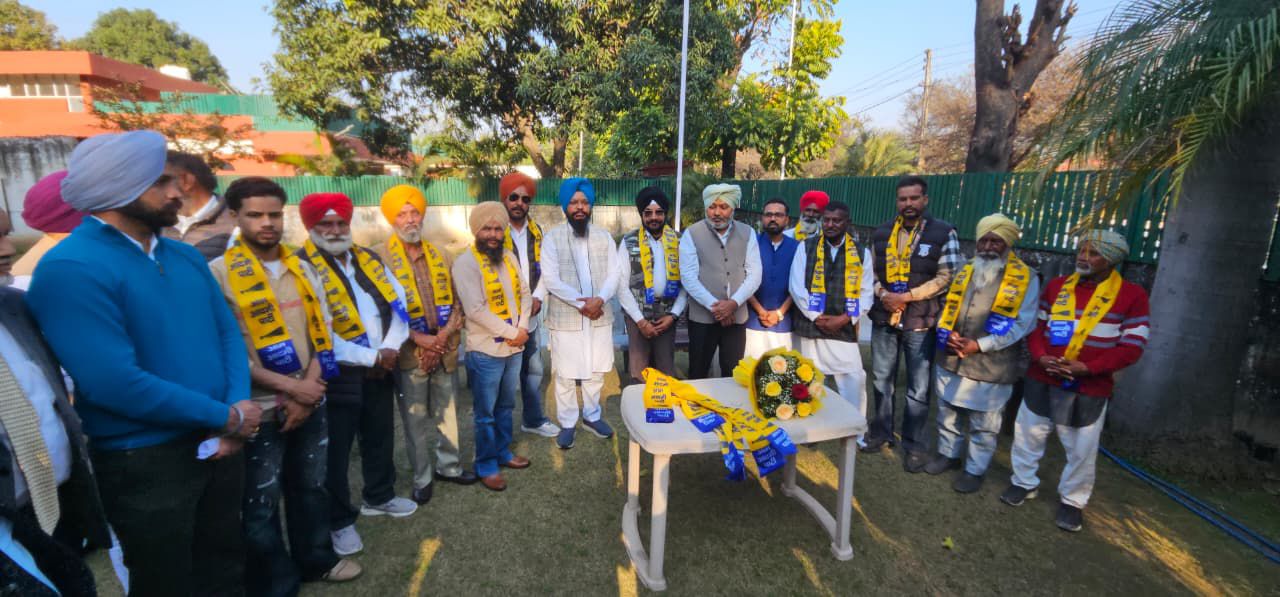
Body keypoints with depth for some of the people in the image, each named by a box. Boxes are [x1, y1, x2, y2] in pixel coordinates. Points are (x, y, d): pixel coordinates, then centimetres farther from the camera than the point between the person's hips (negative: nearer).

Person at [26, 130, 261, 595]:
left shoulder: (185, 256, 5)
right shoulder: (71, 270, -18)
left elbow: (228, 333, 5)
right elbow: (114, 382, -26)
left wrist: (237, 409, -11)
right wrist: (227, 418, -17)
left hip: (216, 444, 6)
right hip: (144, 461, -6)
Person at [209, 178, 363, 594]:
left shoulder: (302, 269, 6)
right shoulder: (219, 273, -9)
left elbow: (322, 334, 5)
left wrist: (307, 391, -6)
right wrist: (290, 386, -16)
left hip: (311, 402, 5)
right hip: (260, 410, -4)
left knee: (311, 485, 19)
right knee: (261, 503, 10)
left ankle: (316, 559, 39)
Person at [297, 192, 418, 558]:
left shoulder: (368, 259, 8)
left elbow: (397, 302, 6)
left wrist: (391, 347, -10)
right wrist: (370, 357, -18)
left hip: (381, 369, 6)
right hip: (338, 374, -6)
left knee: (380, 438, 20)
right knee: (336, 451, 7)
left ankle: (379, 497, 41)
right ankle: (339, 521, 26)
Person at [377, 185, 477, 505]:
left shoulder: (441, 256, 6)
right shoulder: (381, 258, -7)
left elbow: (456, 301, 5)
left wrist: (443, 336, -9)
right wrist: (420, 339, -17)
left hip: (445, 350, 4)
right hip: (409, 352, -4)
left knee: (447, 411, 15)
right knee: (416, 418, 8)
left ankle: (448, 465, 33)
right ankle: (422, 478, 24)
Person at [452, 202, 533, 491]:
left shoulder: (509, 257, 7)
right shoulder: (466, 262, -14)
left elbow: (525, 294, 9)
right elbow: (475, 310, -21)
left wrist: (523, 328, -6)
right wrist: (512, 332, -16)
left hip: (514, 347, 6)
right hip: (486, 351, -6)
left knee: (506, 406, 20)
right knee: (486, 412, 7)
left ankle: (503, 452, 36)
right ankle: (486, 465, 23)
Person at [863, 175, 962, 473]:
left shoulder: (943, 233, -5)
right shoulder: (882, 232, 8)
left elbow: (947, 277, -10)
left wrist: (907, 297, -17)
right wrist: (883, 294, -10)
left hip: (920, 322, -4)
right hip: (883, 318, 4)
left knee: (918, 387, 6)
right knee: (882, 379, 15)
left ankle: (914, 444, 21)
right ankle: (880, 431, 32)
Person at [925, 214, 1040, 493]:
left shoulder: (1025, 278, -7)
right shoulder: (966, 271, 9)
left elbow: (1022, 323, -12)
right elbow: (948, 308, 12)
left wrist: (980, 345, -19)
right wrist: (947, 335, -7)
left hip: (990, 366, -5)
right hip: (951, 360, 5)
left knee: (983, 425, 8)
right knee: (948, 414, 18)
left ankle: (975, 469, 25)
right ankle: (948, 454, 37)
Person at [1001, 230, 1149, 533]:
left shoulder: (1132, 295, -4)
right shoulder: (1056, 286, 5)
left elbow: (1132, 347, -7)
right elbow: (1035, 325, 8)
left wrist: (1087, 367, -19)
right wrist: (1041, 357, -10)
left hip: (1089, 388, -3)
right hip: (1041, 380, 3)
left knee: (1081, 450, 9)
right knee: (1028, 436, 14)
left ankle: (1072, 501, 29)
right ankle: (1024, 483, 33)